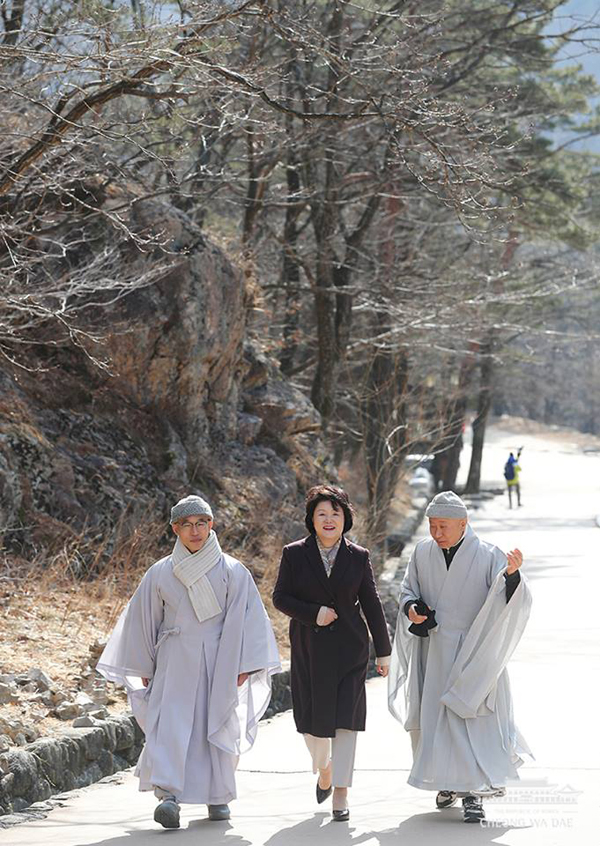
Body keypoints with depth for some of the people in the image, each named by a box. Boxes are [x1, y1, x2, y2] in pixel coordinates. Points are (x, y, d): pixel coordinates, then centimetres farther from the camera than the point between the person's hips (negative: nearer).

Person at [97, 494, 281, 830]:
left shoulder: (232, 572, 0)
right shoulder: (160, 573, 4)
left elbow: (245, 619, -4)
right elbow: (144, 620, 11)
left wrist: (244, 664, -11)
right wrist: (144, 667, 12)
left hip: (219, 661, 0)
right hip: (175, 661, 0)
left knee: (219, 725, 7)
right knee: (171, 723, -15)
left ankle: (218, 795, 23)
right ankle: (169, 795, -24)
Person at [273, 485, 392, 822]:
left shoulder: (358, 557, 3)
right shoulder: (294, 554, 1)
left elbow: (371, 604, 6)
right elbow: (280, 597, 2)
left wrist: (383, 651, 7)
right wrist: (312, 614, -15)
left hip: (349, 649, -1)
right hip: (309, 650, 1)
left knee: (346, 718, -7)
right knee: (313, 719, 6)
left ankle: (341, 793, -1)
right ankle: (324, 768, 37)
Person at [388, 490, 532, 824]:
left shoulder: (488, 556, -10)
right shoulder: (423, 552, 1)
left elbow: (515, 601, -18)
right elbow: (408, 590, 14)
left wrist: (513, 574, -39)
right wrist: (411, 609, -9)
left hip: (474, 653, -4)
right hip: (435, 651, 4)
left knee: (473, 718, -9)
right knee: (436, 718, 8)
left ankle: (473, 793, -6)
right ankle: (450, 781, 25)